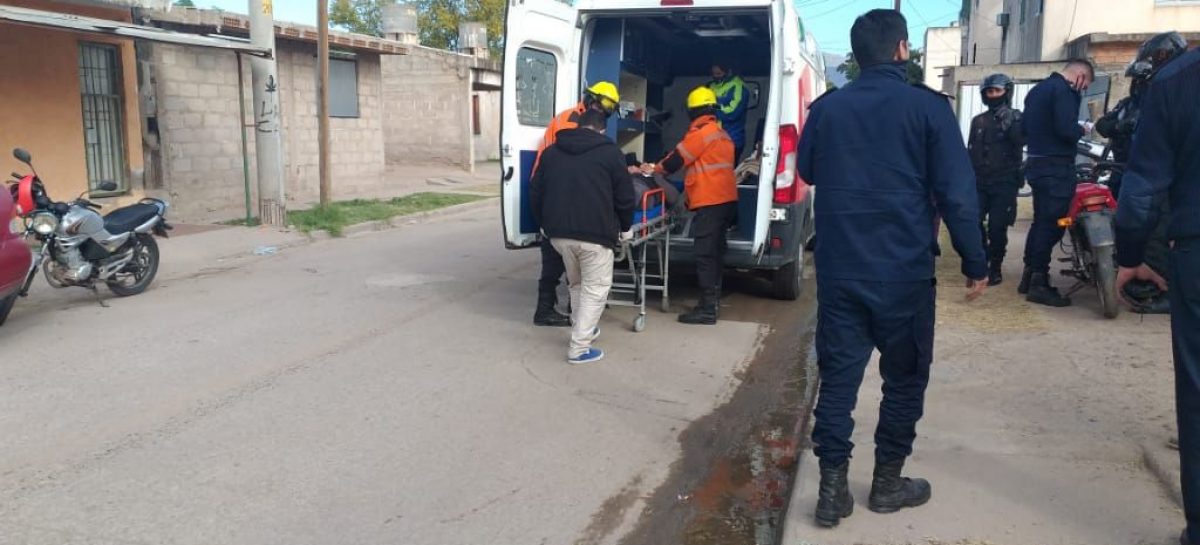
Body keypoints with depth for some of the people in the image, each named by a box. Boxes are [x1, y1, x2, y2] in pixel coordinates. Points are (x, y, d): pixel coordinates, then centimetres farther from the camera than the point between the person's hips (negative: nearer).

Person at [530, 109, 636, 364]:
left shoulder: (552, 151, 14)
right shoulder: (610, 152, 1)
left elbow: (535, 192, 15)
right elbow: (624, 197, 1)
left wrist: (545, 224, 27)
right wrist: (625, 227, 16)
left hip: (558, 232, 5)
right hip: (594, 233, -5)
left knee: (576, 284, 25)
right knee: (595, 289, 4)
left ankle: (581, 330, 33)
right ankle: (579, 348, 0)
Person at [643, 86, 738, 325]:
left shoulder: (701, 132, -9)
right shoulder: (721, 133, 20)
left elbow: (677, 159, -6)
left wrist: (655, 169, 11)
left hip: (710, 201, -10)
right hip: (725, 199, 10)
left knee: (705, 255, -9)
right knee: (715, 253, 13)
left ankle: (707, 309, -9)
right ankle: (712, 303, 19)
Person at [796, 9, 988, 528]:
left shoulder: (827, 108, 4)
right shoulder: (927, 106, -7)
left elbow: (806, 171, 20)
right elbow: (957, 193, -9)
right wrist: (975, 263, -1)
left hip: (838, 269, 3)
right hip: (904, 270, -3)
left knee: (838, 374, 7)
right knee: (904, 376, 13)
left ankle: (832, 487, 7)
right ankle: (887, 481, 22)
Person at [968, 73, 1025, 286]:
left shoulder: (1016, 118, 5)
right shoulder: (978, 121, 15)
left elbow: (1021, 141, -13)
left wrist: (1010, 124, -23)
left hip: (1005, 182, -3)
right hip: (980, 181, 3)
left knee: (997, 227, -7)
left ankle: (995, 268, 4)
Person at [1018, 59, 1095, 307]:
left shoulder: (1038, 89, 16)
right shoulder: (1064, 91, -13)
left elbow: (1024, 128, 20)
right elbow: (1066, 129, -23)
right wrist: (1082, 129, -4)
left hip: (1037, 163, 10)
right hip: (1056, 166, -10)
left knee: (1041, 221, 15)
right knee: (1052, 223, -7)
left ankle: (1029, 277, 20)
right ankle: (1039, 284, -6)